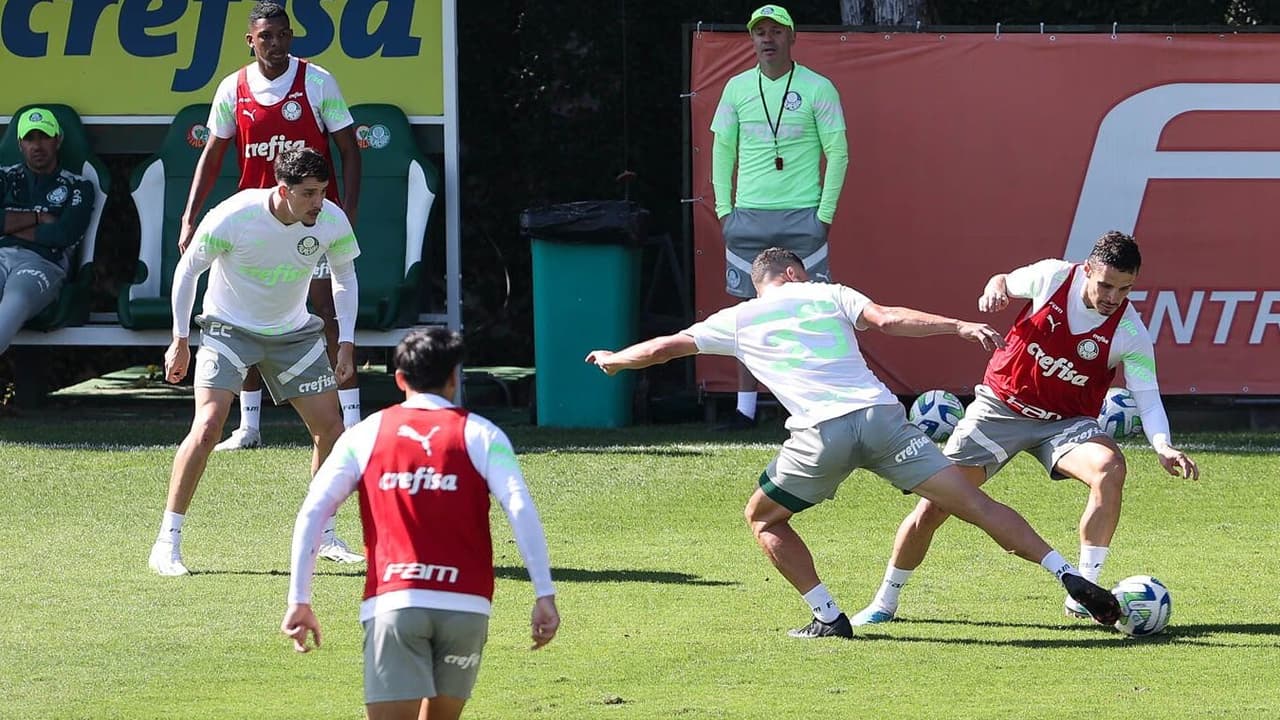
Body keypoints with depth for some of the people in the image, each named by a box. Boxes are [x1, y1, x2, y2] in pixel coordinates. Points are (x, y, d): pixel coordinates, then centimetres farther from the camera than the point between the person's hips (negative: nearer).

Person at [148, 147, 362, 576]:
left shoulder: (332, 222, -16)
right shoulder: (233, 217, -26)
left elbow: (345, 278, 4)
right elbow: (187, 270, -11)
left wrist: (346, 343, -3)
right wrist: (180, 341, -9)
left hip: (294, 332, 4)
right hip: (229, 328, -4)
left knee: (330, 429, 0)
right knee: (208, 425, -21)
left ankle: (324, 535, 21)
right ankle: (168, 543, -14)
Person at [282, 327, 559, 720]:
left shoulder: (364, 435, 12)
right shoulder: (480, 434, 9)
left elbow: (312, 513, 4)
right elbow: (521, 509, -4)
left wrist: (299, 601, 5)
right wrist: (545, 595, -6)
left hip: (391, 602, -1)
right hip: (465, 604, 1)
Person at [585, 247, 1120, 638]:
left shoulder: (737, 320, 23)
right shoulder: (827, 296, 22)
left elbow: (666, 347, 33)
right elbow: (885, 320, 3)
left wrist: (613, 360, 52)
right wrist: (960, 326, -1)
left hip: (821, 433, -2)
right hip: (881, 415, 2)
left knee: (763, 517, 23)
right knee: (972, 503, 2)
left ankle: (829, 618, 13)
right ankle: (1070, 578, -7)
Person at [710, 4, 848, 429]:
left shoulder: (817, 89, -2)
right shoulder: (737, 88, 8)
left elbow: (838, 152, 0)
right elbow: (722, 150, 14)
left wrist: (825, 214, -5)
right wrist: (723, 209, 7)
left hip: (801, 216, -3)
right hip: (748, 215, 3)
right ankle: (745, 407, 8)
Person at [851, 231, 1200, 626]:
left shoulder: (1131, 333, -17)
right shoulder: (1053, 276, -14)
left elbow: (1148, 398, -17)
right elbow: (1005, 281, 7)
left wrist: (1163, 446, -35)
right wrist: (994, 290, -17)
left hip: (1065, 423, 0)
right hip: (1000, 408, 0)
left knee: (1110, 468, -32)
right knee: (933, 507, -5)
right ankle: (884, 601, 18)